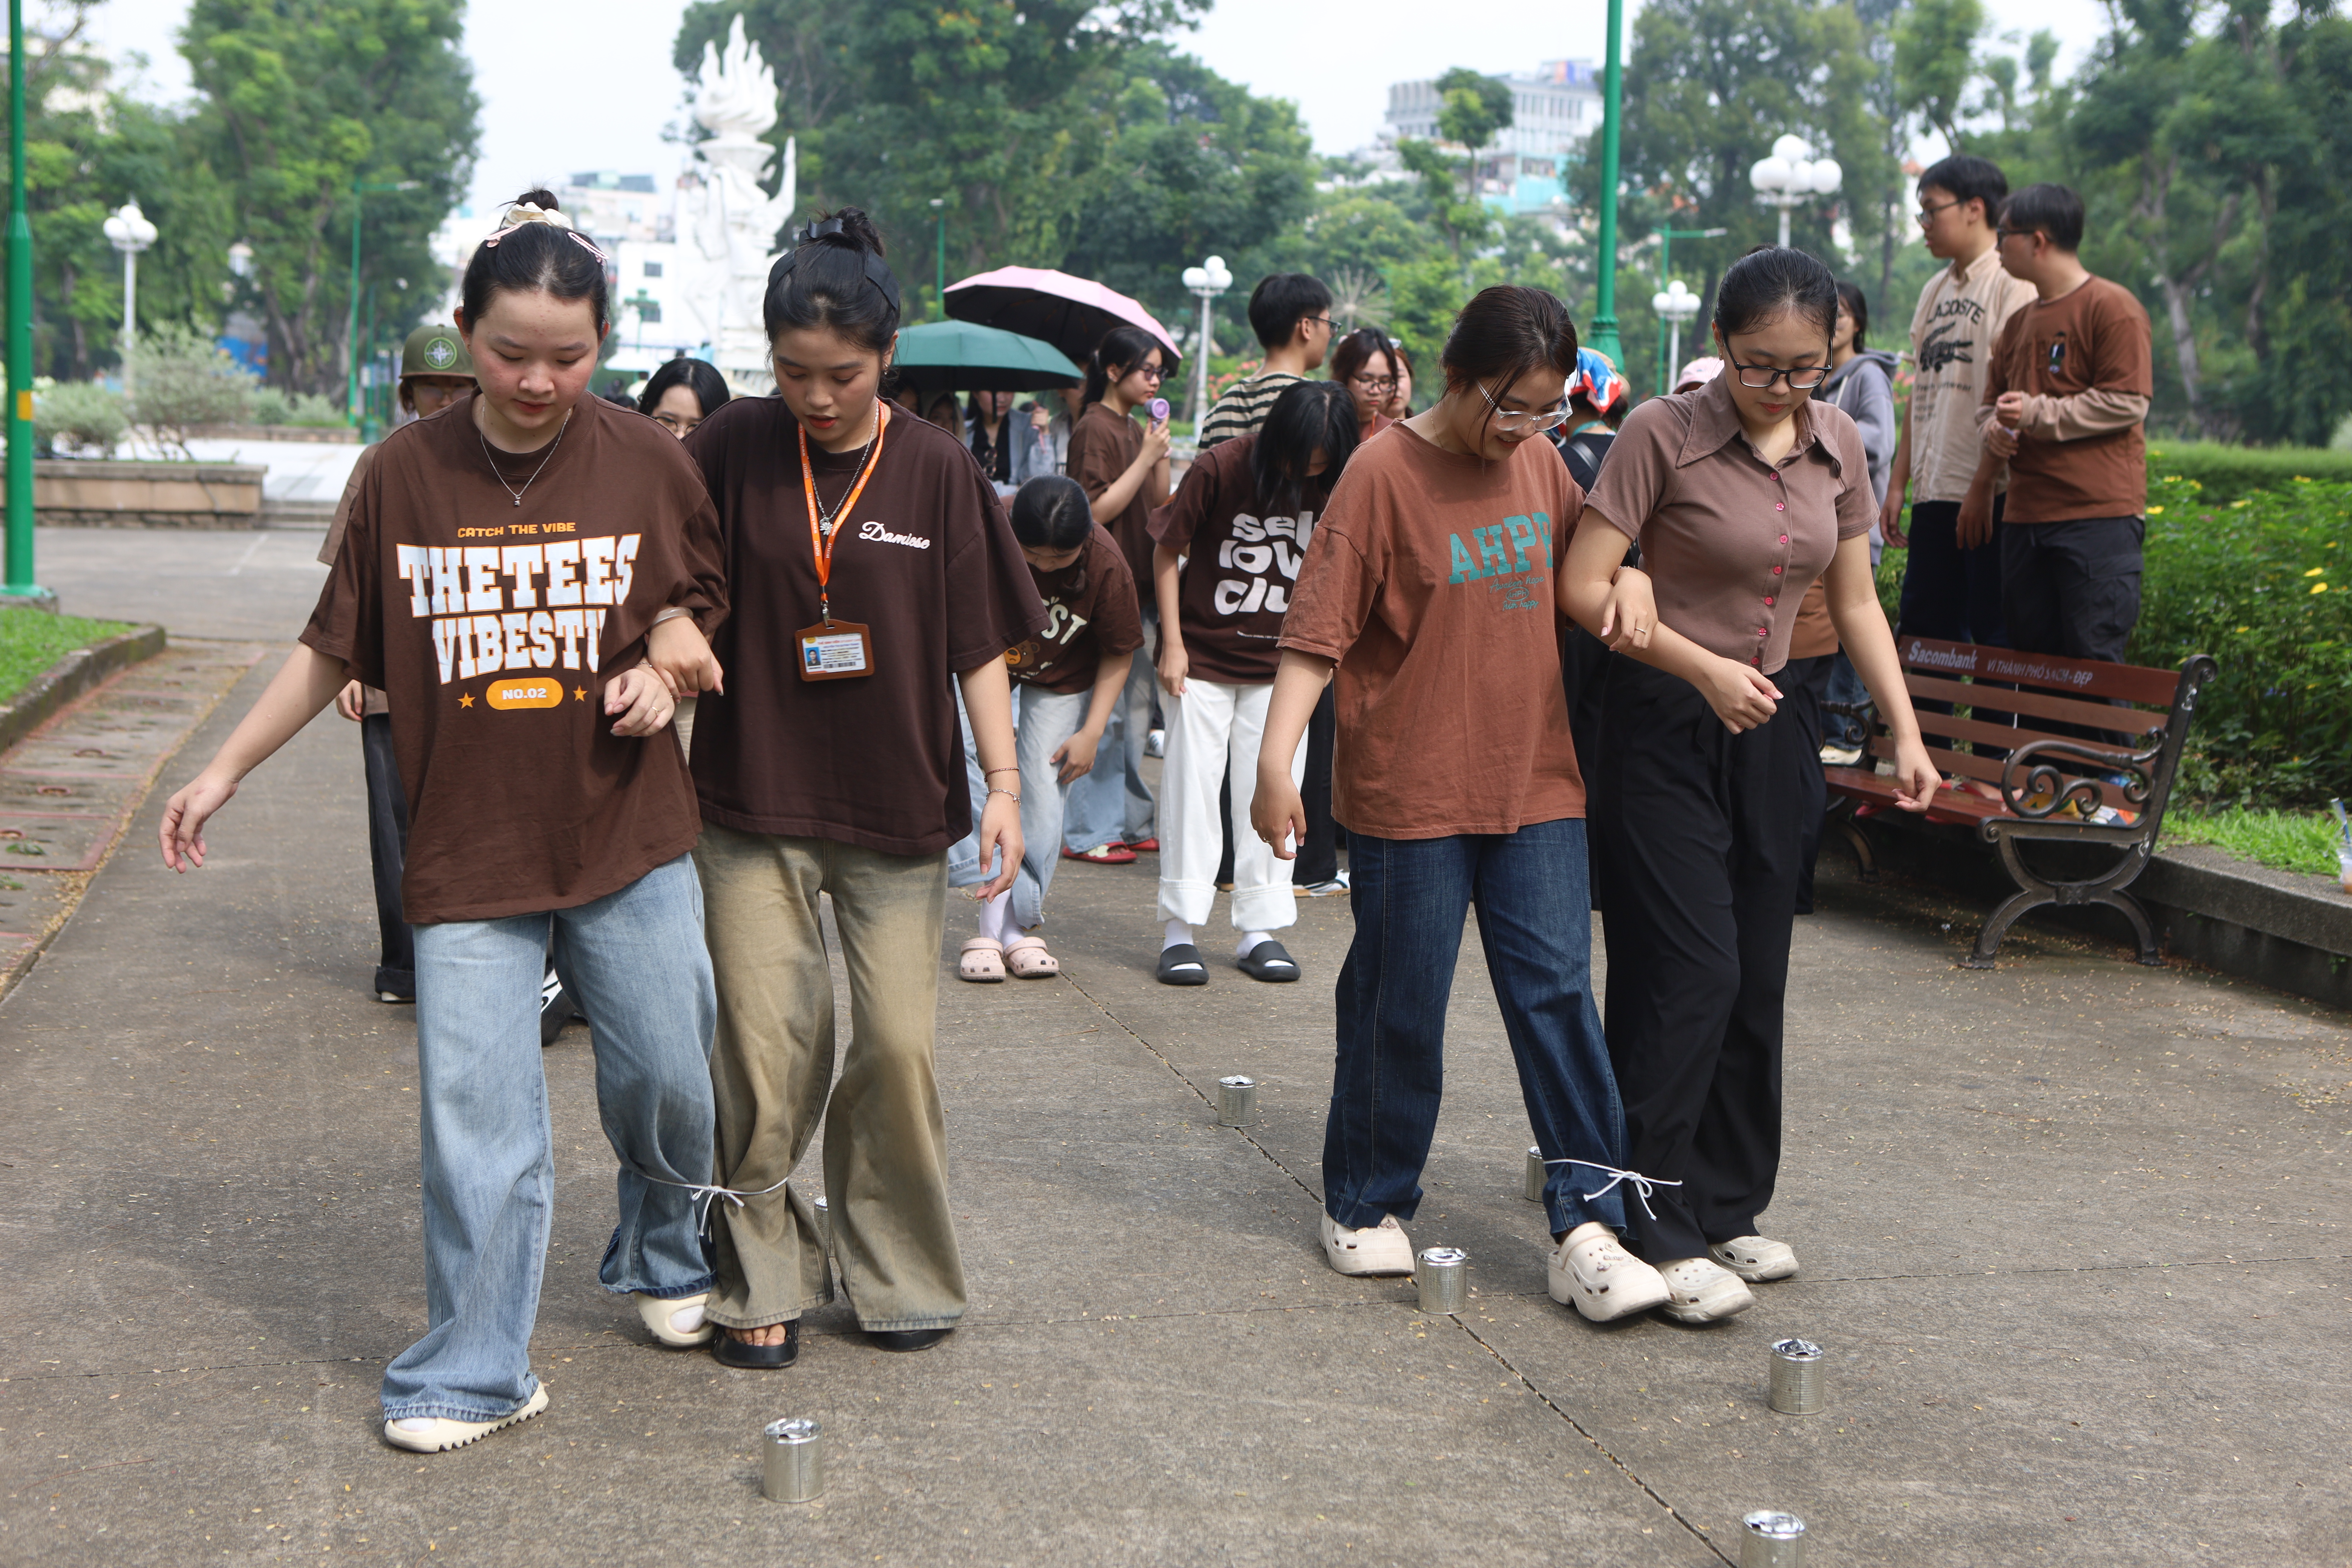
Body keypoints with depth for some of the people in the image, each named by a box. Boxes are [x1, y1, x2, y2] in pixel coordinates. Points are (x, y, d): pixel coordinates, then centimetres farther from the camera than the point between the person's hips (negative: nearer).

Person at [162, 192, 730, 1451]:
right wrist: (226, 768, 7)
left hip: (628, 839, 1)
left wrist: (669, 669, -9)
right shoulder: (405, 474, -3)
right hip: (465, 852, -1)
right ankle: (473, 1376, 11)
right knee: (477, 1121, -1)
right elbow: (336, 646, 7)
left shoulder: (647, 465, -2)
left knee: (668, 1084, 11)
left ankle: (665, 1261, 40)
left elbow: (698, 609, 13)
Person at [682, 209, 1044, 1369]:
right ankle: (760, 1278, 16)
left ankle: (899, 1272, 22)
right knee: (765, 1051, 0)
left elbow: (978, 642, 1)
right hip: (753, 803, 0)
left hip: (897, 804, 0)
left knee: (899, 1048, 4)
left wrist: (1003, 779, -4)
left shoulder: (935, 469, -2)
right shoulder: (735, 449, -3)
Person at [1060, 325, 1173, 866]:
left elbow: (1160, 505, 16)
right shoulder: (1095, 429, -10)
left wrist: (1161, 453, 3)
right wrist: (1145, 457, -16)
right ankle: (1088, 834, -2)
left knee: (1135, 710, 13)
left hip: (1139, 587, 9)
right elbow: (1097, 510, -17)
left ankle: (1132, 822, 20)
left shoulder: (1135, 429, 16)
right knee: (1104, 713, -7)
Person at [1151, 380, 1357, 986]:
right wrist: (1172, 644, -8)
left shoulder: (1337, 488, -7)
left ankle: (1259, 930, 10)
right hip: (1204, 657, -2)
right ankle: (1179, 930, 3)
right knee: (1191, 788, -3)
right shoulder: (1219, 470, -14)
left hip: (1279, 663, 2)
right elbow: (1168, 552, -5)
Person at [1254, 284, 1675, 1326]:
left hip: (1535, 785, 5)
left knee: (1557, 996, -1)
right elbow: (1316, 633, -13)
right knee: (1400, 1007, 6)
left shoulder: (1537, 462, 6)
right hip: (1411, 796, -5)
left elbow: (1590, 542, 25)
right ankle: (1366, 1207, 24)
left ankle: (1586, 1229, 2)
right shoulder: (1384, 474, -11)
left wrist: (1629, 576, 1)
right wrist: (1276, 760, -22)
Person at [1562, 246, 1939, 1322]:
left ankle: (1726, 1209, 22)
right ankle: (1656, 1230, -3)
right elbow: (1585, 588, -15)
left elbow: (1855, 601, 11)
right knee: (1689, 975, -10)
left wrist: (1906, 732, 4)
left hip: (1767, 734, 6)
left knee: (1755, 983, 10)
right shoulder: (1664, 434, -13)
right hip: (1664, 732, -6)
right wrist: (1705, 668, -21)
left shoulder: (1838, 446, 5)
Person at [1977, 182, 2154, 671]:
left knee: (2094, 660, -8)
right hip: (2025, 517, 8)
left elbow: (2128, 403, -13)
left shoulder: (2112, 307, -5)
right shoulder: (2021, 320, 20)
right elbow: (1991, 403, 27)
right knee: (2031, 657, 8)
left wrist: (2036, 414, -14)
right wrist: (1994, 427, 3)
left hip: (2097, 516, -8)